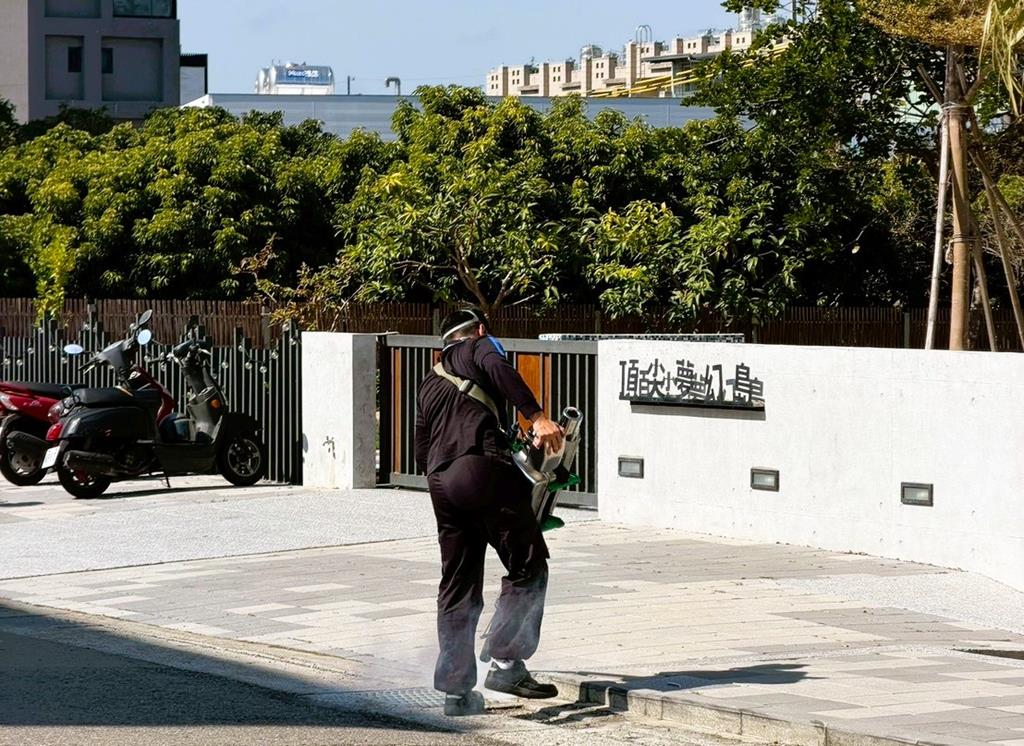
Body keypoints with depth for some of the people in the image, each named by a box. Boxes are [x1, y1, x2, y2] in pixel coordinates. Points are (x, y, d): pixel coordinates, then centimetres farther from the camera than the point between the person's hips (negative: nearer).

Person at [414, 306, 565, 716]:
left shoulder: (429, 384, 32)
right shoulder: (478, 349, 14)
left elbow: (422, 451, 28)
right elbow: (500, 370, -11)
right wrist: (538, 417, -21)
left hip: (441, 483, 7)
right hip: (484, 468, -7)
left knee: (457, 587, 11)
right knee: (527, 567, 0)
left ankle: (456, 691, 10)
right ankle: (505, 663, -9)